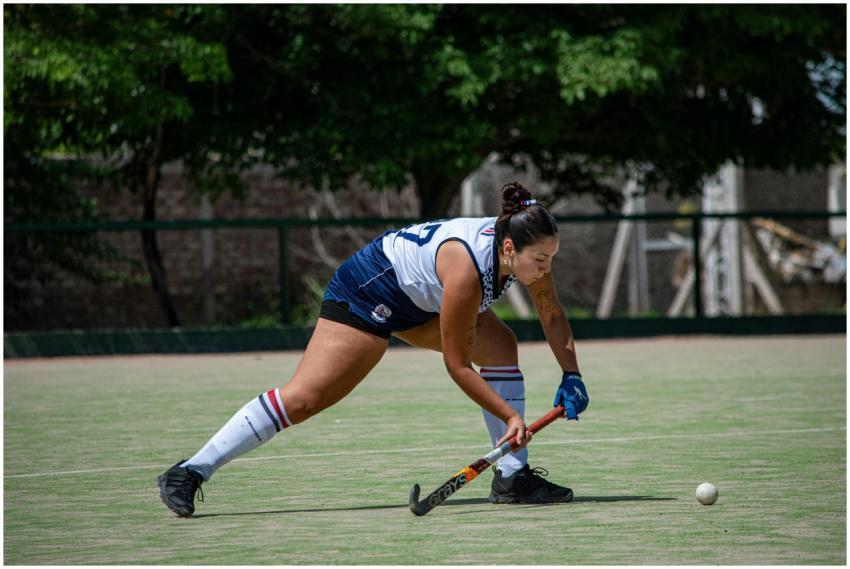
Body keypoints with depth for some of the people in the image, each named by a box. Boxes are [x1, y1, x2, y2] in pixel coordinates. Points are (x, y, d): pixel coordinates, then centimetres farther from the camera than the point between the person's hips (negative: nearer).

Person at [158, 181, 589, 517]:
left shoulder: (527, 250, -14)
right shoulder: (466, 269, -36)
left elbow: (552, 316, 3)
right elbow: (457, 366, -28)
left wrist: (570, 375, -9)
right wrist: (510, 416, -25)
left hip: (417, 300, 9)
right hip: (370, 290, -9)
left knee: (500, 346, -8)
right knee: (304, 397, -17)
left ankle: (512, 477, -3)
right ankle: (190, 473, -13)